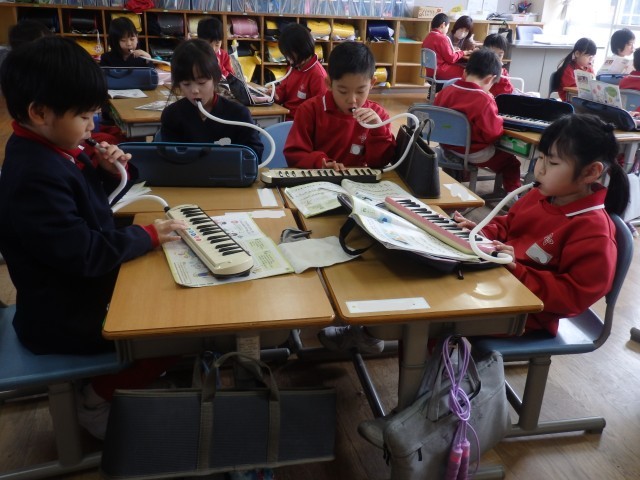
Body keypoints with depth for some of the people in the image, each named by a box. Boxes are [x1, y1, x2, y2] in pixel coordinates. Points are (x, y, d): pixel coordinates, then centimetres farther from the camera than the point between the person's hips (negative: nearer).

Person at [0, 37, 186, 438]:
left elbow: (83, 201, 15)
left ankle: (125, 373, 27)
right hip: (65, 318, -10)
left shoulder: (52, 151, 1)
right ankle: (98, 400, 9)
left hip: (83, 292, 10)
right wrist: (148, 236, -21)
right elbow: (84, 253, -31)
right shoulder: (34, 177, -30)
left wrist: (105, 173, -4)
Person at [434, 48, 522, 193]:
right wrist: (498, 120, -2)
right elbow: (493, 134, -20)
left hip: (447, 148, 6)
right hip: (475, 154, -6)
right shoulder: (484, 100, -25)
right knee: (511, 162, 18)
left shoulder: (445, 91, -8)